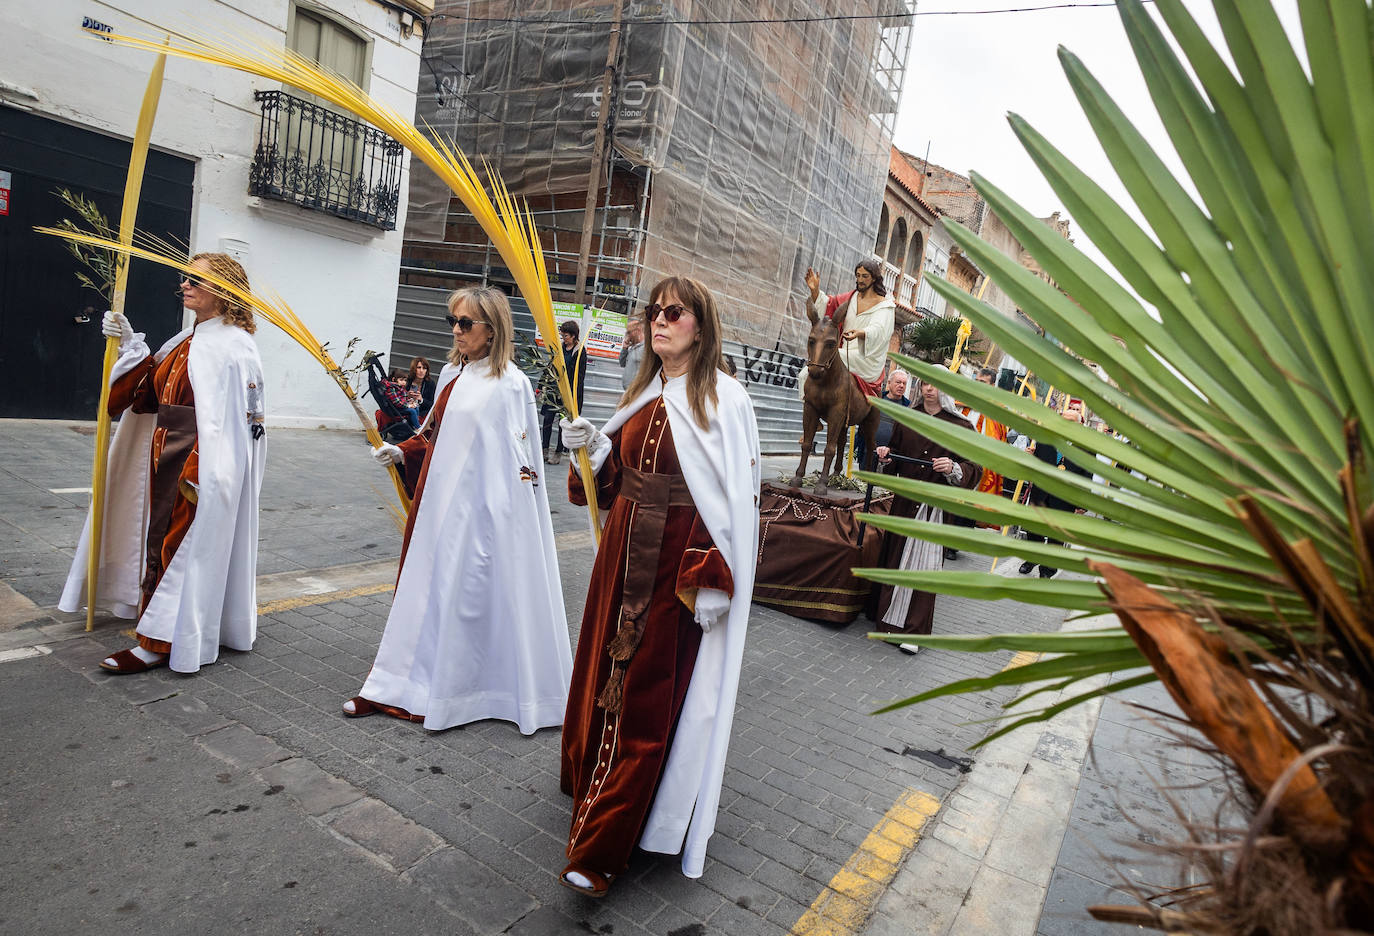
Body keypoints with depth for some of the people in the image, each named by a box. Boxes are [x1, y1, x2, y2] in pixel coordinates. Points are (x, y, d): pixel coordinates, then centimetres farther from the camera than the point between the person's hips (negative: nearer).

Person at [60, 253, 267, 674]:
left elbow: (227, 420, -21)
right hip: (166, 459, 9)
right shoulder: (186, 342, 15)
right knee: (162, 542, 16)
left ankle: (160, 642, 7)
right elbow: (148, 390, 16)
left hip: (200, 465, -9)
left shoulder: (232, 347, -14)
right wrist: (131, 345, 6)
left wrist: (198, 473, -25)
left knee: (181, 546, -3)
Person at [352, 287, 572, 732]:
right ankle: (401, 687, 29)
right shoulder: (452, 373, 11)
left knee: (464, 593, 3)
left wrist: (505, 513, -19)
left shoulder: (510, 383, -12)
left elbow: (518, 459, -15)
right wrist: (402, 451, 7)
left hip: (481, 508, -8)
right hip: (439, 501, 8)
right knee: (425, 586, 15)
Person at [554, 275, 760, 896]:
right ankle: (594, 788, 42)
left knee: (647, 698, 1)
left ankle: (599, 850, 11)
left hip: (679, 566, -7)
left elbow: (734, 498, -15)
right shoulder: (644, 393, 11)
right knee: (602, 675, 17)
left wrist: (711, 582, -20)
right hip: (622, 553, 7)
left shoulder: (722, 400, -10)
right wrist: (591, 444, -1)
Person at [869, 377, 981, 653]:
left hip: (935, 507, -3)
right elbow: (895, 450, 19)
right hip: (904, 501, 3)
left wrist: (953, 468, -24)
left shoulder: (961, 427, -2)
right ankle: (888, 618, 23)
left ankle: (914, 631, 6)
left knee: (924, 565, -3)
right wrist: (886, 452, -4)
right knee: (895, 558, 8)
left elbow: (974, 468, -4)